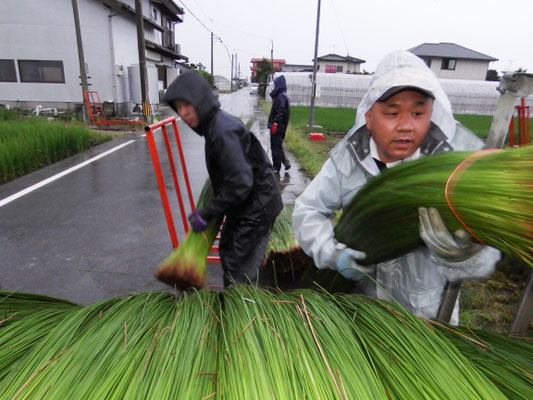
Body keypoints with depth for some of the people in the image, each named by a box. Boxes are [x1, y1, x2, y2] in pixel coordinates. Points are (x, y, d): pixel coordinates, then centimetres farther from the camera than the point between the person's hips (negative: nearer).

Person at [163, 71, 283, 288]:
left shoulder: (222, 131, -26)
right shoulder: (216, 123, 5)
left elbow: (240, 183, -30)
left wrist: (206, 213, -21)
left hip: (256, 207, -11)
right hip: (246, 203, 11)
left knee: (240, 269, -1)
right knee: (227, 250, 24)